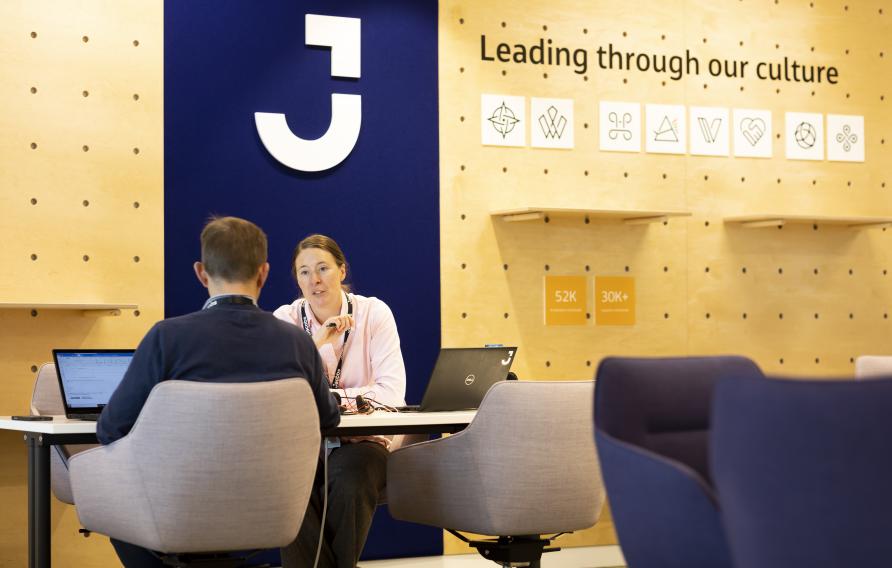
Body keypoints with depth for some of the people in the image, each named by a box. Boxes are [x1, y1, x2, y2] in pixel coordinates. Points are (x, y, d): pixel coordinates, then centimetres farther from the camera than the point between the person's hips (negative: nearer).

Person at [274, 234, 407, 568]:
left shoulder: (374, 313, -2)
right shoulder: (286, 319, 2)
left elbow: (392, 393, -13)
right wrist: (315, 342, -19)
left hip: (361, 441, -1)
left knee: (349, 484, -33)